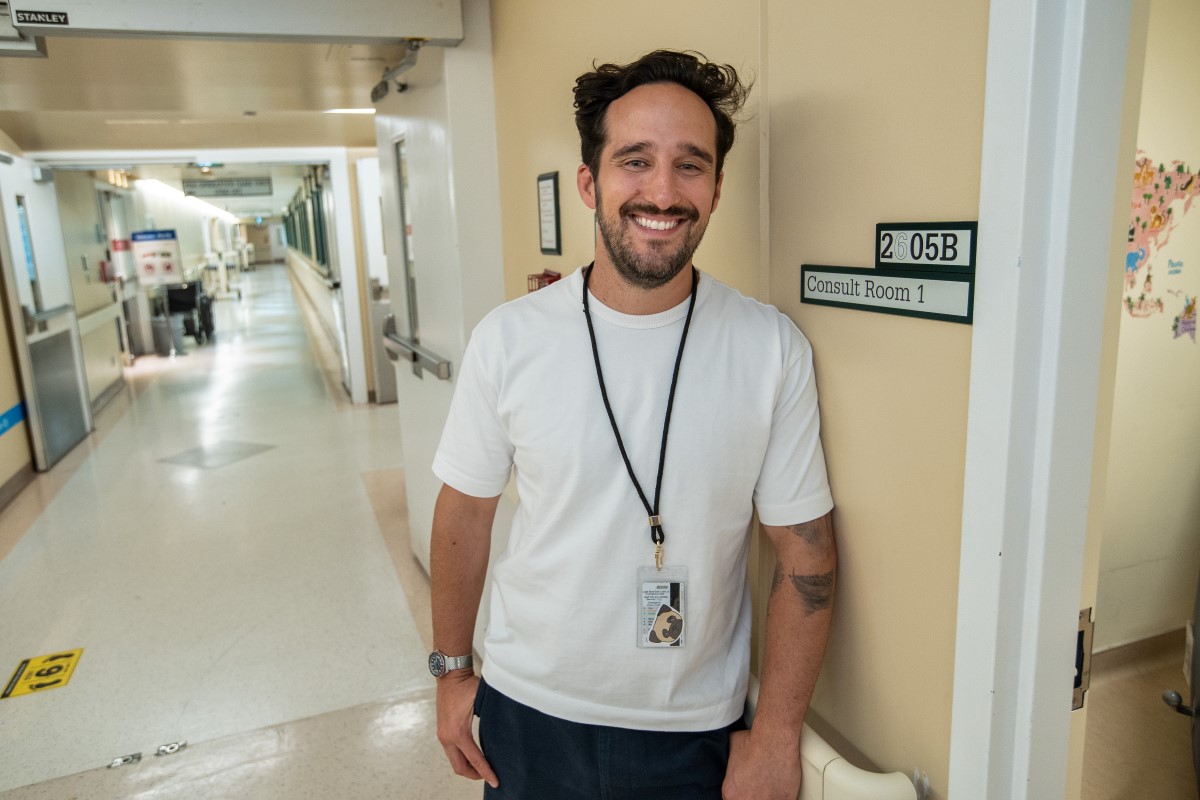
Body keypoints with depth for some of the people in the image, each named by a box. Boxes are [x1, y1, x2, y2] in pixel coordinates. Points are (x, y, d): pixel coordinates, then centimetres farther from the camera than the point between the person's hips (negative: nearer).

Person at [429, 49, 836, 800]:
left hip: (697, 734, 0)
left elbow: (806, 553, -8)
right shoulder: (509, 339, -12)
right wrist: (453, 670, 6)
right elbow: (466, 513, -1)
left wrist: (777, 737, -6)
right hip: (528, 711, 1)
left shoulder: (773, 349, -13)